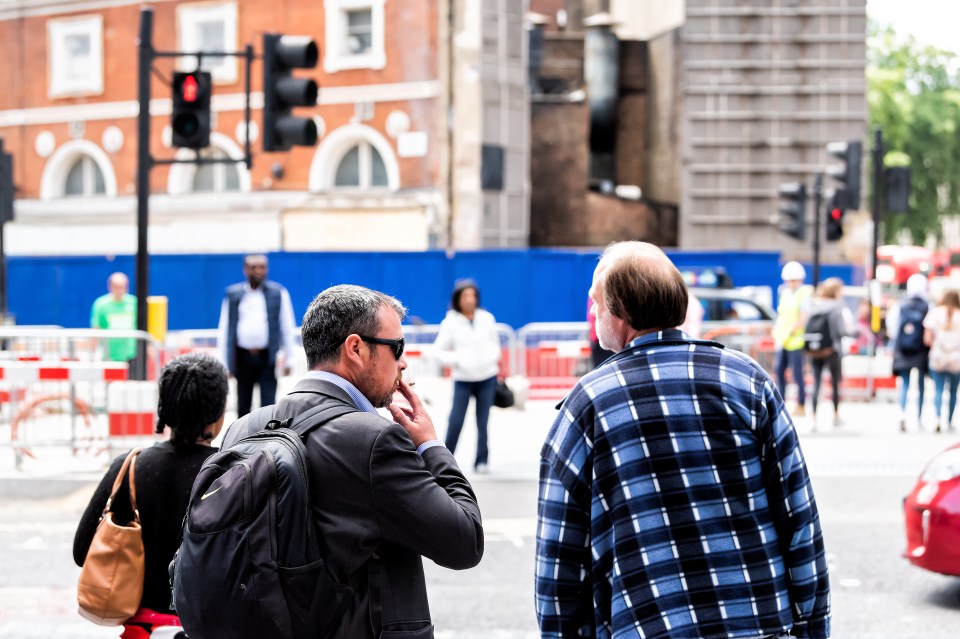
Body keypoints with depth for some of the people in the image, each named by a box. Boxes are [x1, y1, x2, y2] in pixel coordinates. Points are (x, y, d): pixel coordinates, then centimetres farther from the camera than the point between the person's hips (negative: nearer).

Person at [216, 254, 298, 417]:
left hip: (268, 357, -2)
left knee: (268, 406, -6)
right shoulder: (233, 295, 5)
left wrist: (288, 359, 0)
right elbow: (224, 330, 7)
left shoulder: (278, 293, 3)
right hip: (243, 357, 2)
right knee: (243, 407, 12)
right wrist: (224, 363, 4)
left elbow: (288, 328, 4)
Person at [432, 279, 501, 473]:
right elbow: (439, 350, -1)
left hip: (487, 378, 2)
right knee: (455, 422, -9)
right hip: (463, 379, -2)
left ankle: (482, 461, 13)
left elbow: (495, 342, 16)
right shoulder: (450, 322, -4)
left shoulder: (487, 318, 3)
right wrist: (455, 360, -14)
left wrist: (493, 358, 0)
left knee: (483, 422, 4)